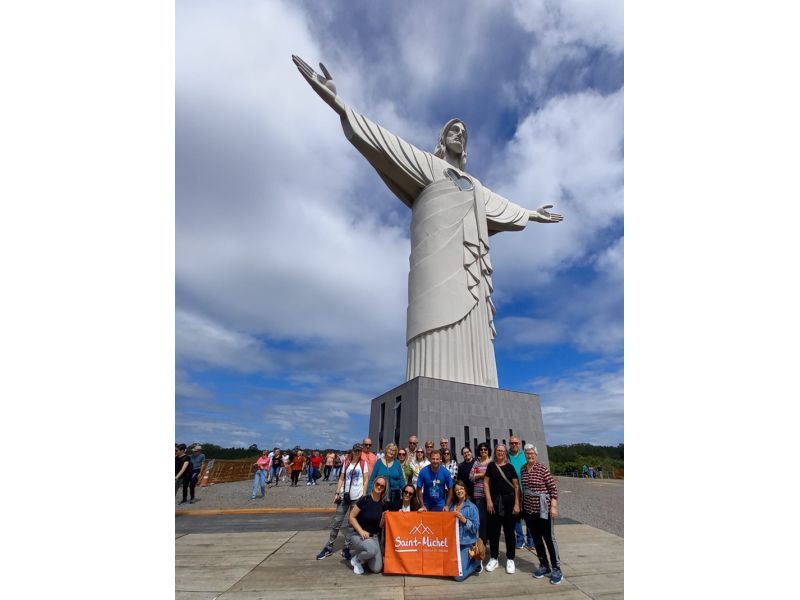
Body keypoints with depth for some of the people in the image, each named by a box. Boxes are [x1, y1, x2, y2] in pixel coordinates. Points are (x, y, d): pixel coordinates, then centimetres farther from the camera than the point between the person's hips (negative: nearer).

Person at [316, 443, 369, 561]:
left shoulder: (363, 463, -2)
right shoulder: (346, 462, 3)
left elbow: (365, 481, -1)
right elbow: (341, 479, 6)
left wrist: (364, 496, -6)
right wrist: (337, 493, -1)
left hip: (357, 497, -2)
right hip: (344, 496, 2)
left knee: (351, 523, 7)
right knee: (336, 522, 7)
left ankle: (346, 548, 22)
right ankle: (329, 547, 21)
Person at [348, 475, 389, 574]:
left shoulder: (383, 504, -2)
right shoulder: (364, 499, -17)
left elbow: (380, 526, 4)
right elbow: (352, 517, -13)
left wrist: (384, 517, -16)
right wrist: (361, 531, -22)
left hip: (374, 536, 5)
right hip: (358, 535, -5)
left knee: (376, 569, -7)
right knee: (372, 549, -34)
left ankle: (363, 558, 23)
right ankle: (356, 558, -2)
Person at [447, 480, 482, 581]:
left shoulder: (472, 507, -9)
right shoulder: (451, 506, 7)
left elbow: (475, 527, -13)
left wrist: (463, 519, -23)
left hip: (466, 543, -5)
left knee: (459, 576, -8)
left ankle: (476, 562, 17)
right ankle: (467, 560, 31)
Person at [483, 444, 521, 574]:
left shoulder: (510, 467, 0)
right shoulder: (491, 465, 3)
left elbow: (516, 486, 0)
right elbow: (486, 483, 2)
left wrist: (517, 504, -7)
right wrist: (489, 500, -6)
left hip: (509, 500, -1)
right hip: (494, 500, 1)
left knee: (509, 530, 7)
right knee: (493, 530, 7)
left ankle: (510, 559, 22)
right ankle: (494, 558, 22)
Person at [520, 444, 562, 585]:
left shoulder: (543, 469, -13)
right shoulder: (523, 469, 3)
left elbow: (553, 488, -11)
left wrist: (553, 506, -14)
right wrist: (521, 504, 16)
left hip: (543, 510, -5)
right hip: (528, 509, 5)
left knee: (549, 539, 4)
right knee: (536, 539, 15)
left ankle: (556, 569, 18)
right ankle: (544, 566, 30)